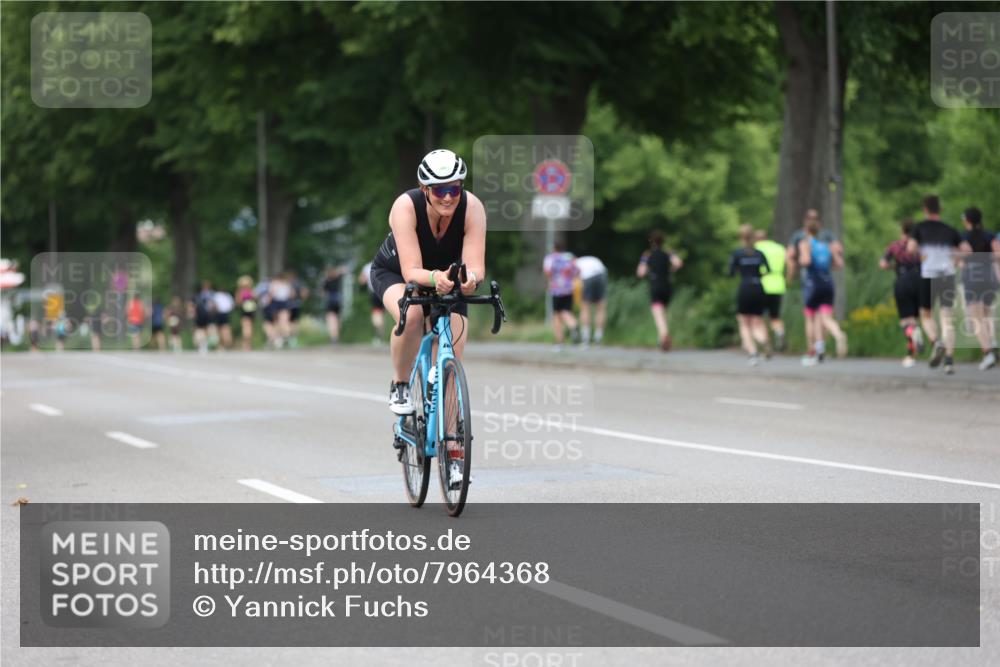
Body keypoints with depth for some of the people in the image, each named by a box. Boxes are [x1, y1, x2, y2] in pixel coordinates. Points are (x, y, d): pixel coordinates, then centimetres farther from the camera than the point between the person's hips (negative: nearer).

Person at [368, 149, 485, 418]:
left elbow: (476, 265, -35)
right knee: (411, 315, -36)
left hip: (447, 277, 2)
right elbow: (411, 272, -40)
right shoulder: (406, 206, -35)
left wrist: (470, 277, -59)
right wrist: (435, 278, -61)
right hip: (394, 273, -2)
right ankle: (400, 386, -11)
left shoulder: (472, 207, -30)